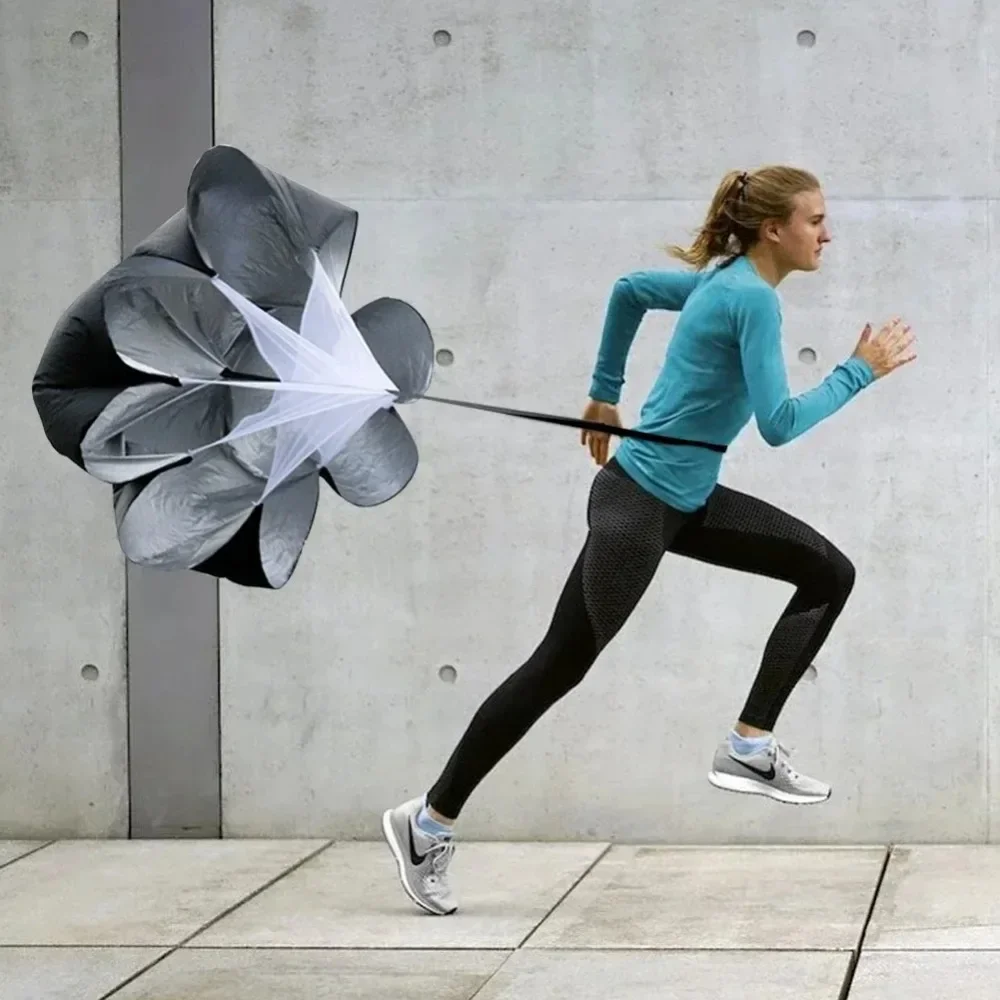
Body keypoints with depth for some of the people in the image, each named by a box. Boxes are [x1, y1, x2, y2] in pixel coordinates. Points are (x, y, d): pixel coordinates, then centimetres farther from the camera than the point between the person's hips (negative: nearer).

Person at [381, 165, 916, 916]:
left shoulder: (729, 280, 8)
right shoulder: (753, 298, -19)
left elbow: (630, 290, 22)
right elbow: (778, 426, -24)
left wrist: (606, 395, 27)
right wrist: (861, 371, -16)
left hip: (688, 501, 10)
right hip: (637, 502, -10)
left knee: (829, 573, 4)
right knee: (560, 665, -4)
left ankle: (750, 747, 4)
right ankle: (429, 821, 7)